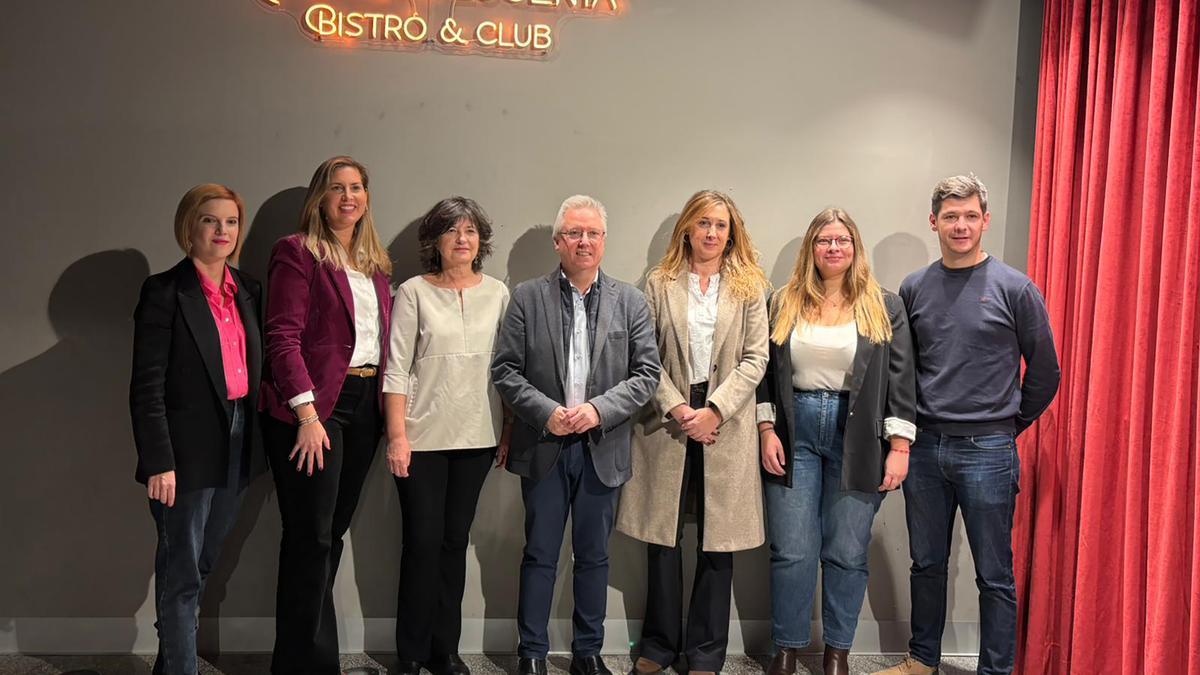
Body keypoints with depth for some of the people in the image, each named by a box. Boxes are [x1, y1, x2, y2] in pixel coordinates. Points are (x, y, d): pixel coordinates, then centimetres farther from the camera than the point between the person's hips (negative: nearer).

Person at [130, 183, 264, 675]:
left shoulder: (248, 290, 9)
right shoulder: (165, 291, -9)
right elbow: (147, 386, -13)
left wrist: (255, 440, 7)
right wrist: (159, 462, -18)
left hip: (237, 445, 7)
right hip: (189, 450, -6)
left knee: (204, 564, 18)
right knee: (182, 574, 3)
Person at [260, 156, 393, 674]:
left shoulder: (375, 262, 17)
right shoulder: (297, 252, -4)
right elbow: (283, 337, -12)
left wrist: (389, 413, 6)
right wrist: (307, 414, -19)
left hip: (364, 405, 7)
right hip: (312, 407, -7)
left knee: (333, 533, 13)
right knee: (311, 539, -3)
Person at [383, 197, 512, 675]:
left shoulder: (498, 294, 6)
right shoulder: (413, 293, -2)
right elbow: (397, 369, -5)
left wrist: (509, 431, 4)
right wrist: (397, 435, -10)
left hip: (478, 438, 3)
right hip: (423, 437, -2)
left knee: (455, 541, 10)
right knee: (423, 542, 1)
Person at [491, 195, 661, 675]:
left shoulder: (630, 302, 4)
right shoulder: (527, 297, 1)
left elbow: (646, 374, 0)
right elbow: (505, 369, -2)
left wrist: (599, 409, -13)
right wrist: (545, 412, -15)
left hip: (602, 449, 1)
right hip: (544, 447, -1)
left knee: (593, 556, 12)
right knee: (539, 555, 8)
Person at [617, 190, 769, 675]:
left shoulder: (749, 286, 7)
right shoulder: (659, 283, 6)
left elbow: (755, 358, 0)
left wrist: (714, 409, -11)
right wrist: (676, 408, -11)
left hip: (725, 424, 0)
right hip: (667, 419, 0)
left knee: (718, 540, 5)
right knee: (662, 535, 5)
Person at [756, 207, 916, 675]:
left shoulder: (885, 306, 3)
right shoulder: (783, 304, 7)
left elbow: (901, 379, 0)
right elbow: (765, 373, 7)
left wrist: (899, 447, -6)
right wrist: (767, 430, -2)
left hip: (858, 438, -1)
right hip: (794, 432, 1)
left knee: (847, 552, 5)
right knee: (791, 552, 3)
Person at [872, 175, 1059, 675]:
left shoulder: (1015, 289, -4)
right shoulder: (913, 289, 6)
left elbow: (1045, 372, 3)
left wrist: (1010, 425, 8)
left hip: (987, 451, -3)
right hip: (925, 447, 4)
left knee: (994, 574, 5)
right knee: (926, 564, 15)